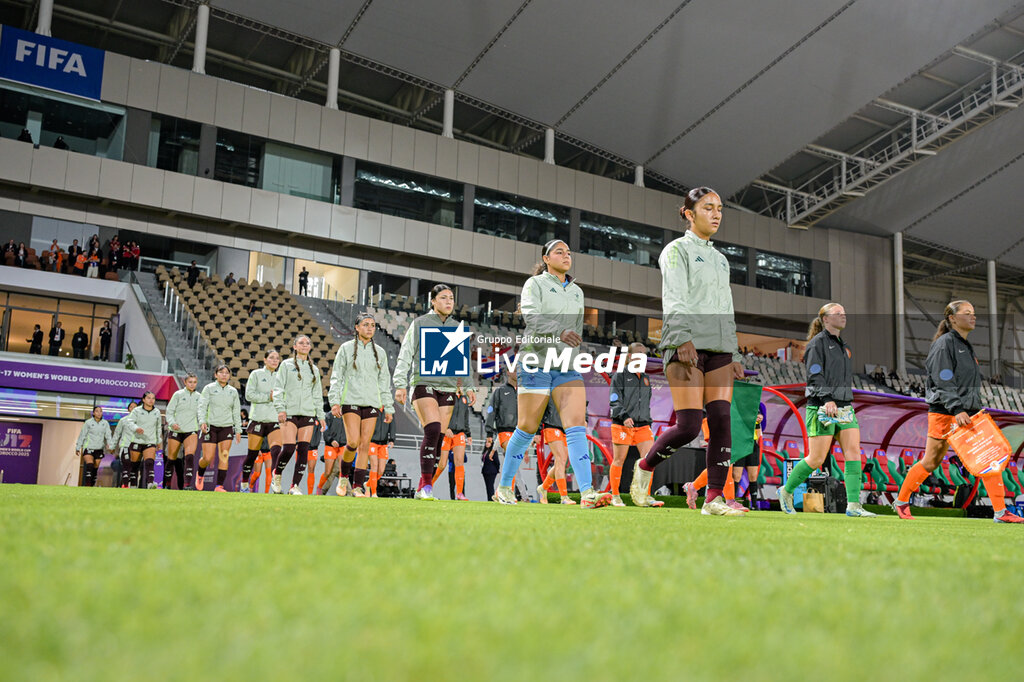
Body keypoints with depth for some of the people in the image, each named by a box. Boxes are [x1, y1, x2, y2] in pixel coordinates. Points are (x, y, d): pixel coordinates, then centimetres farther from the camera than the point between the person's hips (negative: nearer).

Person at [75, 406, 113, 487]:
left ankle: (92, 486, 14)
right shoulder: (88, 422, -3)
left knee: (95, 468, 5)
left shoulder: (105, 423, 4)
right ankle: (87, 486, -22)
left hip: (99, 449, 3)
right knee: (89, 466, -20)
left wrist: (109, 444, -20)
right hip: (88, 448, -3)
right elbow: (82, 435, 2)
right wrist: (78, 448, 5)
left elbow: (108, 435, -2)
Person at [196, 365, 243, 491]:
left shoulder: (233, 391, 11)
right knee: (207, 458, -4)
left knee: (224, 456, -11)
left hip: (227, 427, 2)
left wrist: (238, 430, 10)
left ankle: (219, 486, -8)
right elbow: (202, 406, -5)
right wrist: (202, 422, -20)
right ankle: (200, 474, 29)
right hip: (210, 426, -2)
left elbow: (236, 412, 14)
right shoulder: (209, 388, 2)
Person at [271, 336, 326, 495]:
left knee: (303, 450, -5)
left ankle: (294, 486, -1)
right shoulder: (286, 365, 7)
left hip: (308, 413, 4)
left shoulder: (314, 369, 18)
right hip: (289, 412, -3)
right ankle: (277, 475, 14)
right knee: (289, 448, -13)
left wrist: (320, 415, 12)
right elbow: (278, 388, 1)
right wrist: (280, 408, -11)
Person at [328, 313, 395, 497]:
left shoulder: (380, 352, 13)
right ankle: (343, 475, 10)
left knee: (365, 445, -2)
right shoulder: (346, 348, 5)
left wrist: (388, 408, 10)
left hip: (371, 402, 3)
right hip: (350, 400, -3)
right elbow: (336, 377, 2)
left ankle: (358, 485, 3)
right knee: (353, 442, -15)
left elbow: (384, 381, 15)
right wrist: (334, 401, -9)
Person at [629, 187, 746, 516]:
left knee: (721, 419, -8)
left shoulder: (720, 259, 25)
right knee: (688, 425, -13)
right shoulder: (677, 249, 4)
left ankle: (714, 499, -4)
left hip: (720, 348, 6)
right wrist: (683, 339, -23)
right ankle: (645, 467, 12)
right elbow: (673, 299, -9)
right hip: (687, 346, -6)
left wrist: (735, 355, 18)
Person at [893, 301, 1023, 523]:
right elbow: (943, 382, -18)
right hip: (944, 413, -8)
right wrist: (957, 409, -26)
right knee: (930, 462, 0)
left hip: (968, 414, 8)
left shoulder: (967, 346, 19)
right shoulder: (944, 343, -8)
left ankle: (1000, 511, -1)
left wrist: (978, 409, 17)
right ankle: (901, 501, 17)